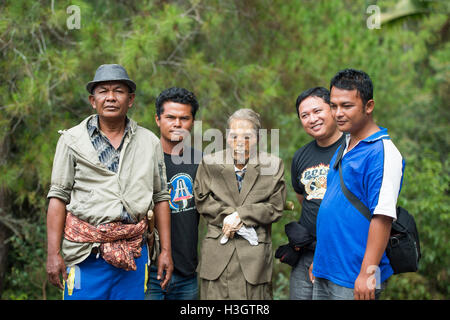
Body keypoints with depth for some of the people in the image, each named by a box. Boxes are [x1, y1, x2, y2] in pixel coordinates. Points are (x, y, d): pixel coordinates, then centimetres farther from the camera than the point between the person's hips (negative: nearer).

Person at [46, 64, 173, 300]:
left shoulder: (149, 142, 9)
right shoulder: (72, 140, 2)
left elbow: (160, 198, 10)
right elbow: (58, 197, 0)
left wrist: (166, 251, 6)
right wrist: (53, 253, -7)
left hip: (134, 252, 2)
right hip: (86, 253, -2)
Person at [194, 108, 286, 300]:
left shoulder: (273, 165, 4)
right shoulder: (210, 163, 7)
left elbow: (275, 208, 0)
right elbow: (202, 201, 3)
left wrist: (241, 215, -10)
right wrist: (227, 216, -11)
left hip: (255, 254, -1)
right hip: (217, 253, 1)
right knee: (214, 295, 0)